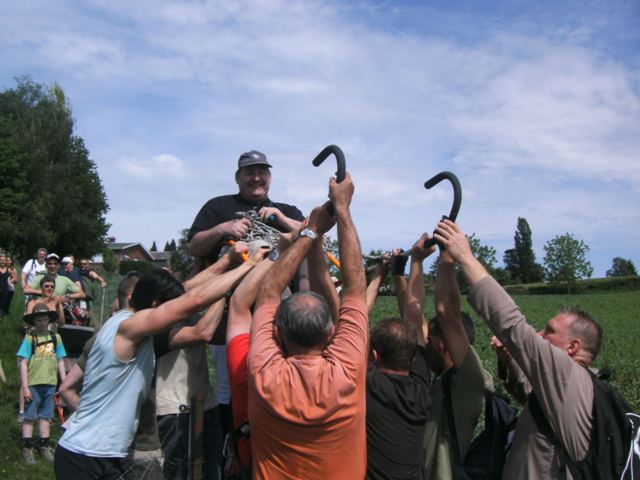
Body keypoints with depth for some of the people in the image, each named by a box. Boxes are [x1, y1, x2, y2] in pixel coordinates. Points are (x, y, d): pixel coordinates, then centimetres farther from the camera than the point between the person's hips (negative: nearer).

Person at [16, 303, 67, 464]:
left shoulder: (56, 337, 4)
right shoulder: (29, 338, -6)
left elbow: (60, 361, 10)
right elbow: (23, 363, -7)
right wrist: (25, 387, -11)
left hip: (50, 384, 3)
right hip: (33, 384, -3)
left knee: (45, 416, 13)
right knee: (29, 417, 4)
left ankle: (44, 447, 23)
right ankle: (27, 449, 14)